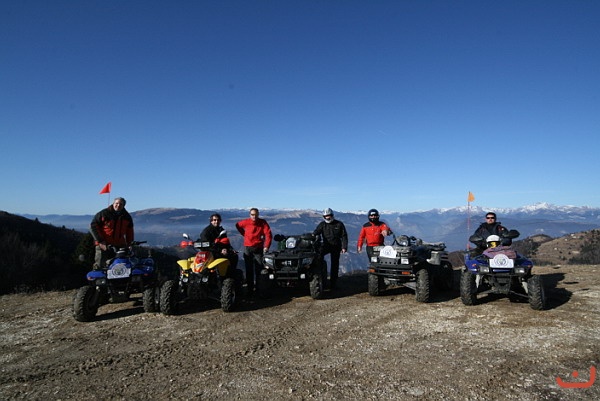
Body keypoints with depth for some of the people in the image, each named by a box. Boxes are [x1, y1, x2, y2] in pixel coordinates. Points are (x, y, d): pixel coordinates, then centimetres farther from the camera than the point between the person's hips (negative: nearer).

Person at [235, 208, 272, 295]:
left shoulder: (263, 222, -4)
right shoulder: (246, 222, -1)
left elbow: (268, 234, -10)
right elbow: (237, 225, 20)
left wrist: (266, 246, -22)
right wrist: (244, 234, 12)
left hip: (258, 248, -1)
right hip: (247, 248, 1)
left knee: (259, 268, -5)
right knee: (249, 269, 4)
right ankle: (249, 289, 11)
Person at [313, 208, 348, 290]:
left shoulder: (339, 224, 4)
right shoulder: (322, 224, 6)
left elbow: (344, 236, 4)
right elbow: (316, 231, -10)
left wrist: (344, 247, -5)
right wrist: (313, 235, -33)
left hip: (336, 247, 0)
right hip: (326, 245, 0)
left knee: (335, 265, 2)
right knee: (319, 254, -33)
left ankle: (332, 284, 10)